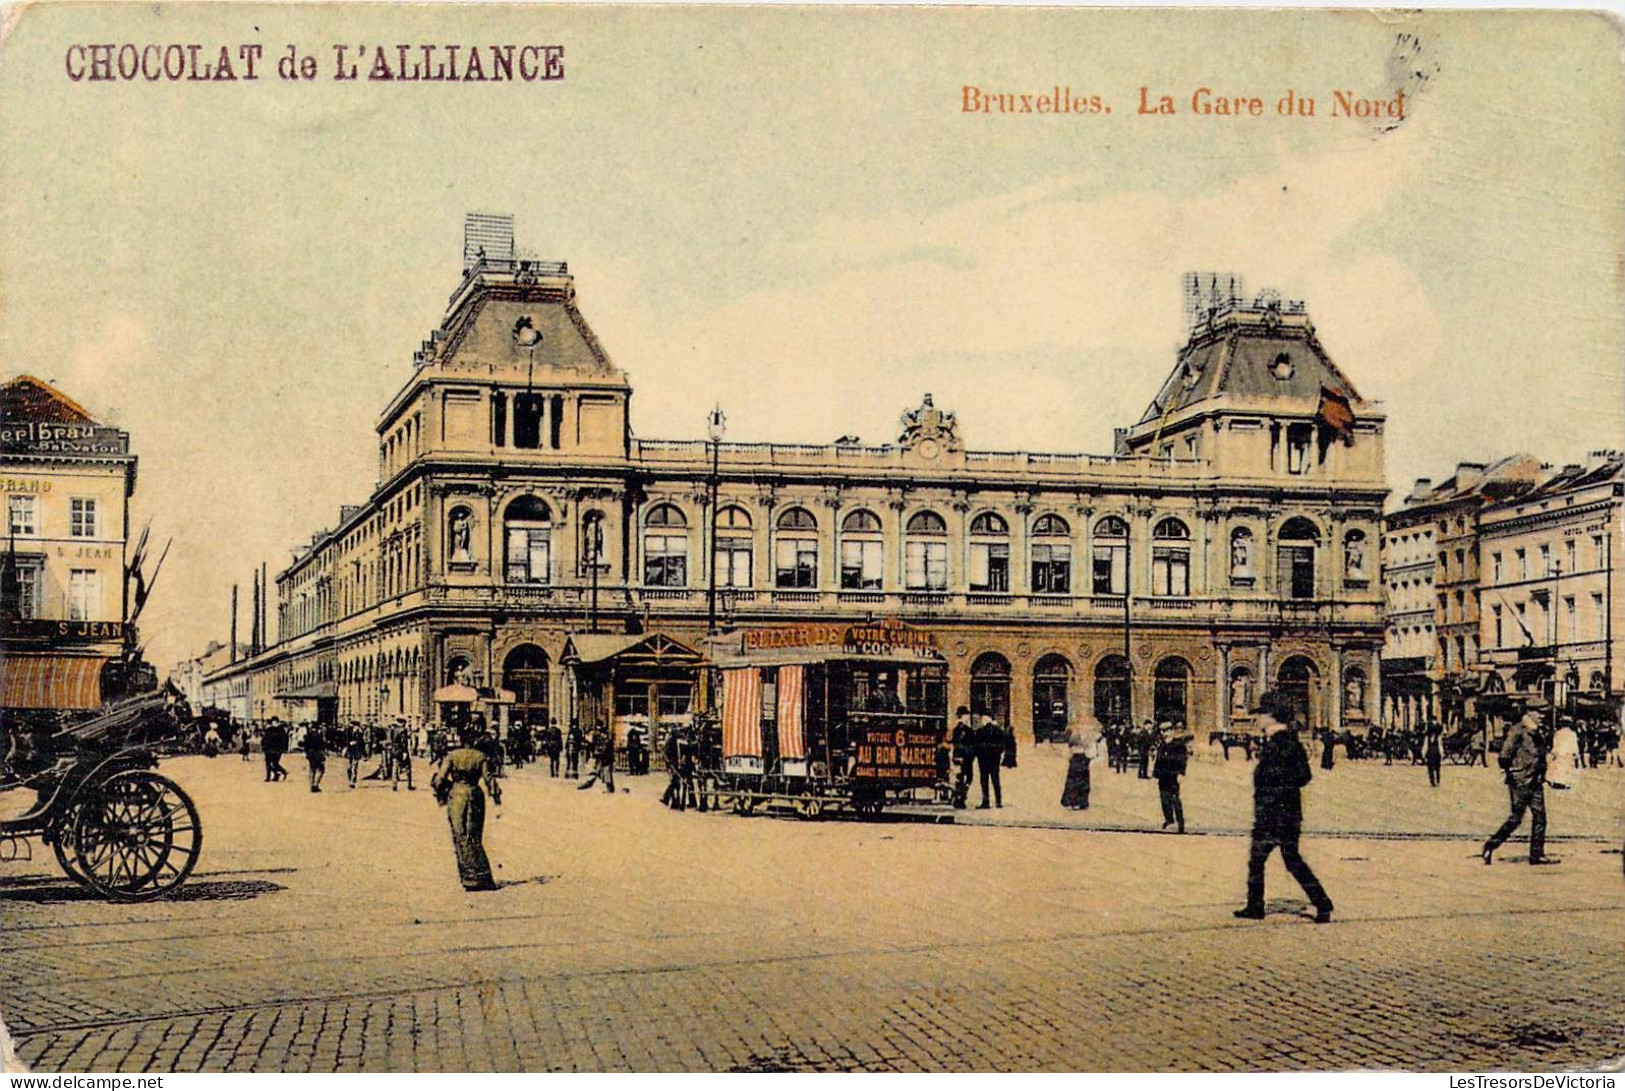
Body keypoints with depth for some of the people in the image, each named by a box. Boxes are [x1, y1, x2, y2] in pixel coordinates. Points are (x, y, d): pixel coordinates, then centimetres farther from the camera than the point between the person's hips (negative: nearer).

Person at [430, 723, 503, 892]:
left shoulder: (452, 756, 1)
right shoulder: (481, 757, 0)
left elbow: (439, 779, -5)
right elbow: (489, 778, -9)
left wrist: (441, 796, 9)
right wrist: (496, 796, 1)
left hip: (456, 795, -1)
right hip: (475, 795, 1)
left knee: (461, 839, 4)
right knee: (475, 839, 9)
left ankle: (469, 879, -2)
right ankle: (483, 877, 4)